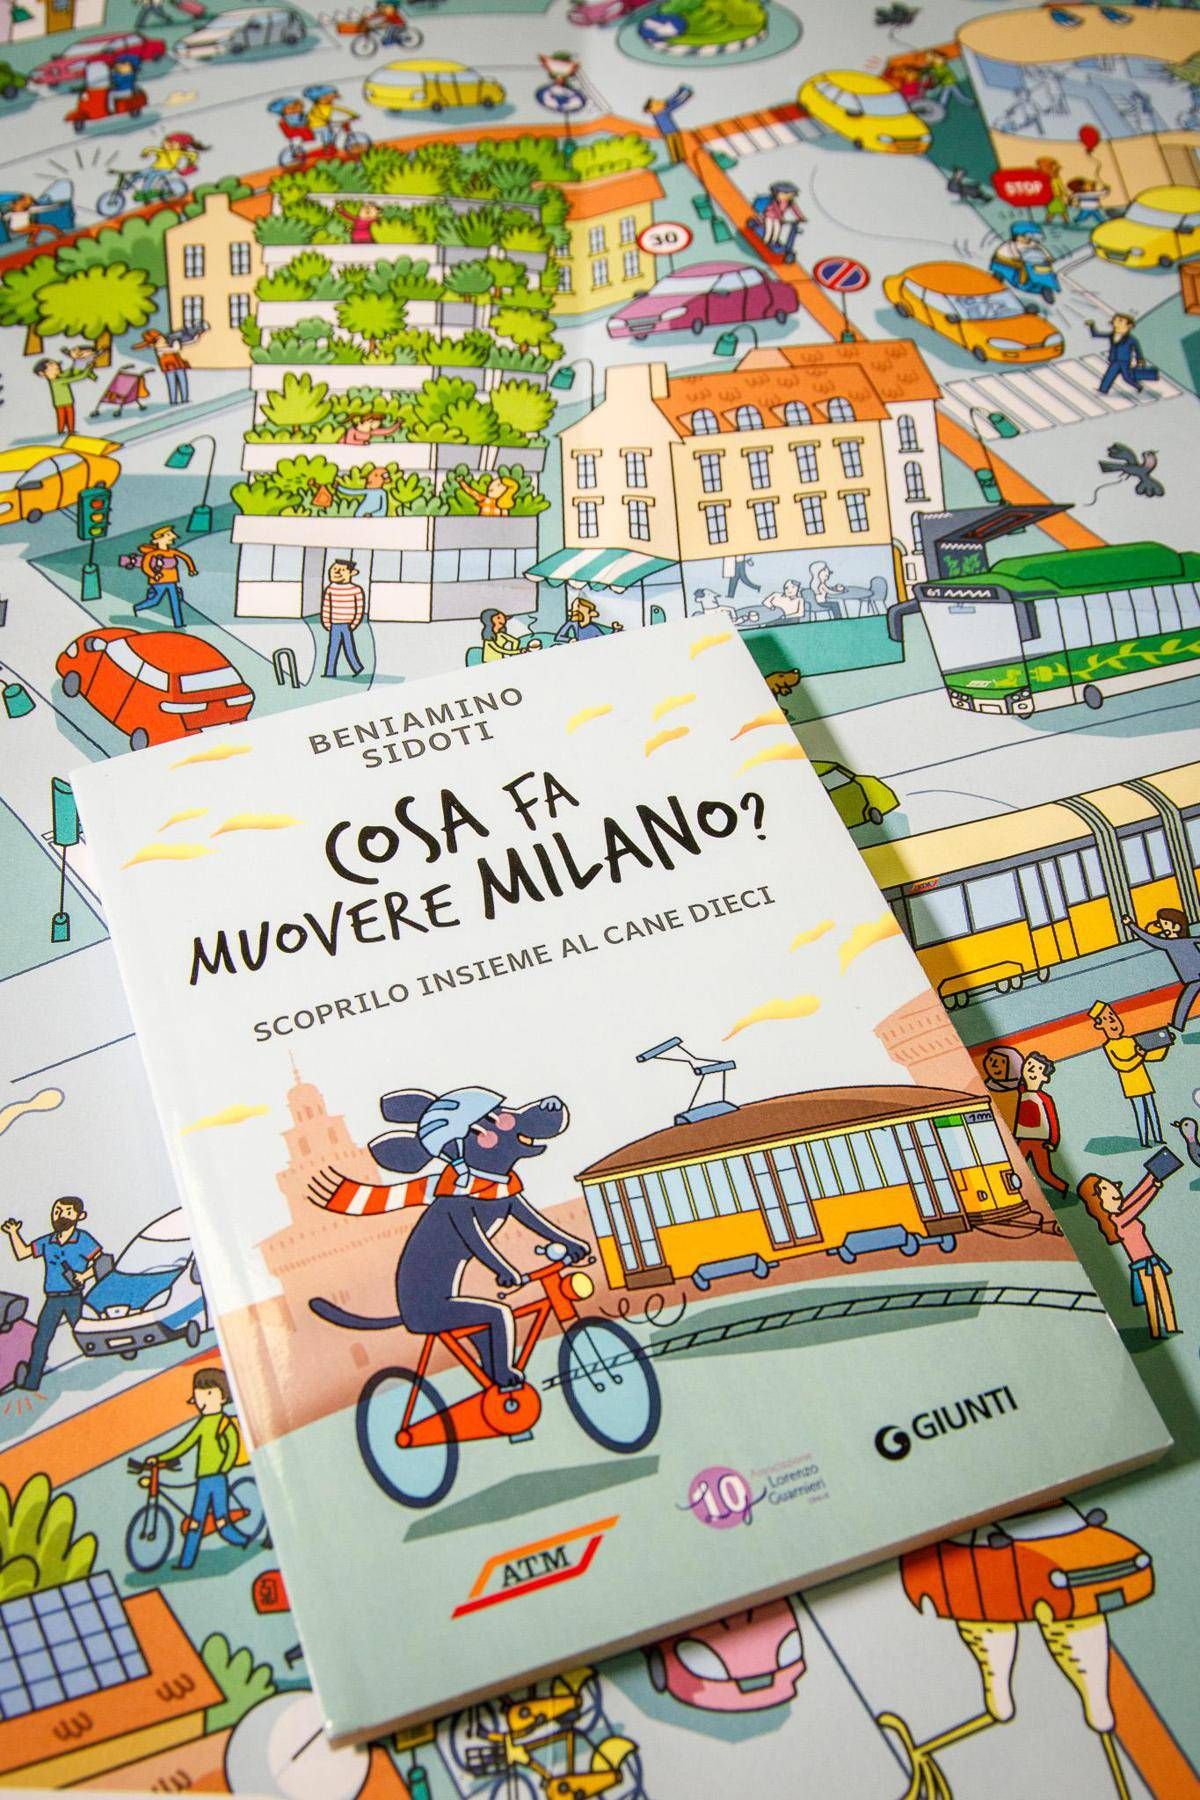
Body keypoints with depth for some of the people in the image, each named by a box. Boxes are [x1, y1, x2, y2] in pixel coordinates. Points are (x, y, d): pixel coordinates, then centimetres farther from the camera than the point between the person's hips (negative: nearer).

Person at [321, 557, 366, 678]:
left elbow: (360, 608, -7)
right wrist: (327, 623, 4)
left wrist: (353, 624, -10)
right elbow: (326, 607, 8)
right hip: (334, 626, 4)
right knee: (333, 649, 4)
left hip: (347, 626, -4)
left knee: (349, 648, 2)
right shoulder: (330, 589, 3)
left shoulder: (355, 590, -9)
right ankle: (330, 673, 6)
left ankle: (358, 669, 18)